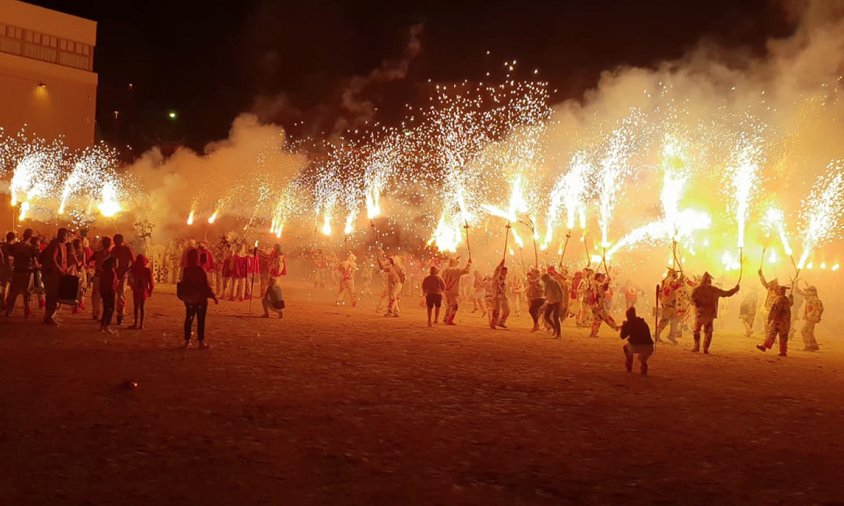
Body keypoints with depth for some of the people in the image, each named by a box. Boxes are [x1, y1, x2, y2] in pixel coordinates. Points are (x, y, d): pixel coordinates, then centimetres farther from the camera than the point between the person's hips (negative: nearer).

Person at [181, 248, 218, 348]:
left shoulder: (186, 270, 0)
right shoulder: (200, 270, -18)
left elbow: (184, 285, 9)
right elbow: (205, 286, -17)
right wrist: (214, 296, -10)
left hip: (189, 299, 5)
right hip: (200, 299, -5)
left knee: (189, 319, 12)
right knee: (201, 320, 3)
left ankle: (187, 341, 14)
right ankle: (201, 341, 6)